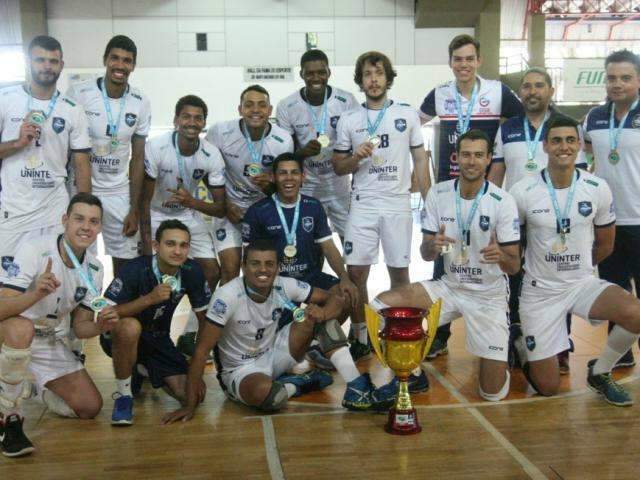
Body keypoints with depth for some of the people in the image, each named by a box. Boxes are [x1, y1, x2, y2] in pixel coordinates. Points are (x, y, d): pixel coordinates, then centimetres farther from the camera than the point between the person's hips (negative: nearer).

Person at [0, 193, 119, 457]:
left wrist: (101, 326, -20)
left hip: (51, 343, 6)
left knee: (90, 407, -4)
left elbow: (79, 326, 3)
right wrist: (36, 294, -47)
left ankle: (35, 388, 27)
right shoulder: (34, 251, -22)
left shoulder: (94, 268, -3)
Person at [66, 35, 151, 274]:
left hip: (119, 193, 2)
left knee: (127, 260, 5)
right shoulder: (78, 94, -9)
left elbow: (137, 158, 4)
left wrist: (134, 208, 1)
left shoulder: (141, 103, -1)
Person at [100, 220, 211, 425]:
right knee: (130, 327, -40)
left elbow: (205, 318, -2)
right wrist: (149, 299, -36)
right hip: (120, 338, -4)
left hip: (158, 339, 4)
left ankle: (142, 370, 21)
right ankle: (124, 394, -16)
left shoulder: (192, 271, -13)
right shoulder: (135, 270, -25)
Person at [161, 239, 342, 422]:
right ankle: (297, 384, -7)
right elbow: (202, 349, -24)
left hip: (272, 357, 4)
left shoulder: (284, 286, -12)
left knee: (312, 317, -18)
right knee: (263, 392, -39)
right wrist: (190, 405, -26)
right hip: (239, 371, -4)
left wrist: (321, 314, -30)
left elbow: (335, 300, -6)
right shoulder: (227, 296, -25)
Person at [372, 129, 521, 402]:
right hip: (449, 287, 3)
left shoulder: (503, 202, -15)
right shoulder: (437, 194, -6)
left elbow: (514, 267, -13)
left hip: (488, 296, -3)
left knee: (493, 392, -5)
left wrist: (501, 256, -37)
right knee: (381, 305, -19)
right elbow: (425, 254, -2)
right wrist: (433, 246, -27)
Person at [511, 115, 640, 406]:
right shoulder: (522, 192, -12)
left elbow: (605, 245, 8)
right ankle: (521, 346, 35)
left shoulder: (598, 189, -5)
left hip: (582, 283, 2)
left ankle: (599, 373, 1)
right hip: (540, 291, -2)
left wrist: (576, 267, 12)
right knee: (547, 388, -1)